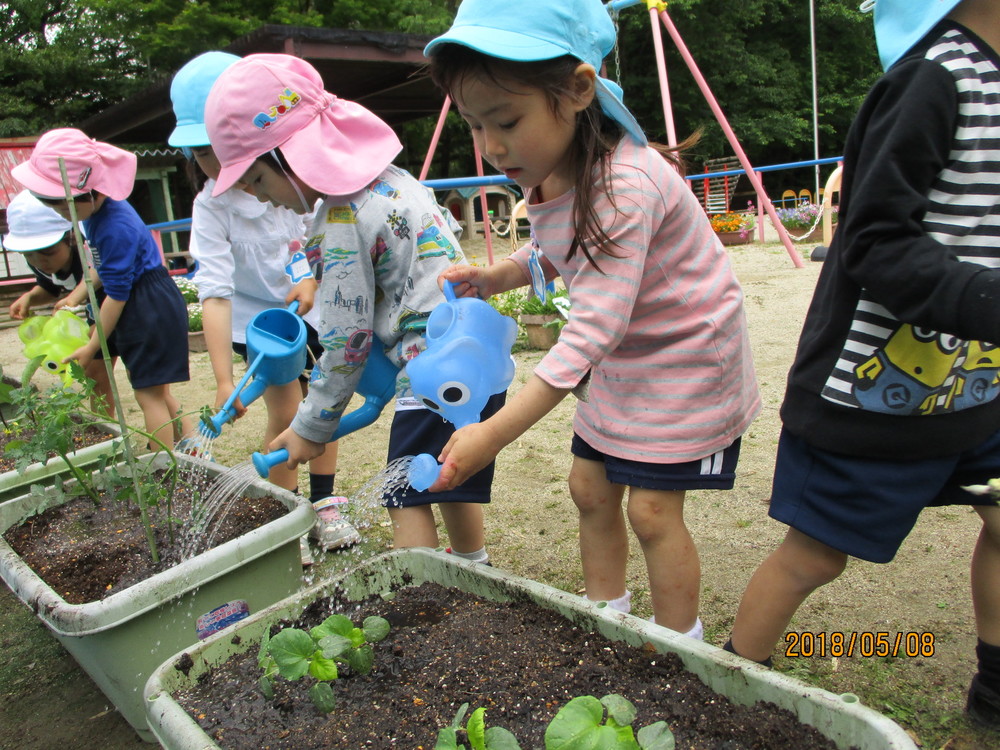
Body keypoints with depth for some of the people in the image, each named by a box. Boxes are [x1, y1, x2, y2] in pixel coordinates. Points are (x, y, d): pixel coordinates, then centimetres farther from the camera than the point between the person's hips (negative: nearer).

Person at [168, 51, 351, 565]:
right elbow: (215, 292, -30)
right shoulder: (210, 208, -24)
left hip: (312, 307, 3)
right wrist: (224, 379, -36)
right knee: (285, 413, -10)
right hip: (257, 316, -2)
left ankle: (323, 506, 26)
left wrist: (312, 278, -24)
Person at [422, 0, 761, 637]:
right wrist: (499, 276, -8)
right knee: (591, 488, 11)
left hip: (686, 358, -8)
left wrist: (494, 434, -42)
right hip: (620, 357, 8)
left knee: (653, 510, -5)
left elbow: (592, 331, -39)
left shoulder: (623, 185, -34)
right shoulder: (544, 171, -7)